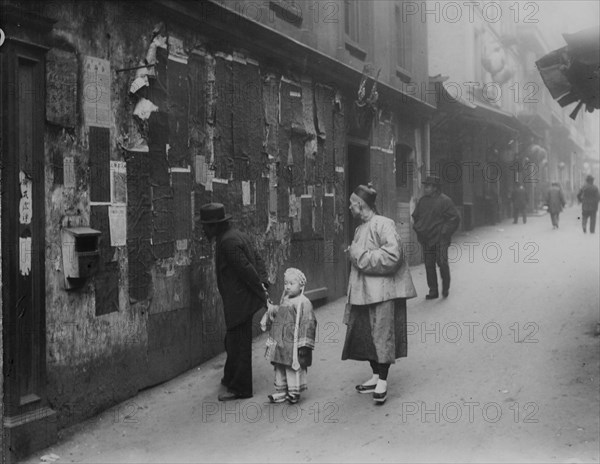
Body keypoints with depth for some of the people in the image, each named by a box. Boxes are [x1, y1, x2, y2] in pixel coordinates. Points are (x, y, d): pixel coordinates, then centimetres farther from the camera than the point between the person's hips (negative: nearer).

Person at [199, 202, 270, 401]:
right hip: (240, 301, 10)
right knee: (233, 341, 22)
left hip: (239, 301, -10)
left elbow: (246, 269, -22)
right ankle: (231, 378, 37)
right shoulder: (238, 235, 12)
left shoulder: (228, 242, -20)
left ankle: (240, 388, 8)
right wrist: (263, 282, 0)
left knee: (238, 344, -1)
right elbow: (258, 260, 11)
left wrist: (261, 293, -16)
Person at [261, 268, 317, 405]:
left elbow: (308, 324, -14)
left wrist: (304, 345, -16)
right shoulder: (284, 301, 12)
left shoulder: (303, 303, -12)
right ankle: (281, 391, 22)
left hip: (293, 344, -8)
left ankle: (294, 392, 11)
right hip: (280, 343, 8)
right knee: (279, 367, 12)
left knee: (293, 367, -1)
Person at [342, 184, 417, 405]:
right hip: (363, 291, 9)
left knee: (382, 334, -4)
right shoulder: (360, 228, 15)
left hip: (382, 290, -9)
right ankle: (376, 375, 24)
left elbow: (393, 254, -22)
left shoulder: (383, 224, -13)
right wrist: (352, 253, 8)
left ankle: (382, 382, 3)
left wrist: (360, 255, -16)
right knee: (364, 334, 11)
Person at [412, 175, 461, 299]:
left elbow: (455, 218, -6)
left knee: (442, 263, -8)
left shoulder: (445, 201, -7)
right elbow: (415, 216, 23)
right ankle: (433, 290, 14)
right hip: (426, 240, 5)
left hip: (440, 239, -5)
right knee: (429, 265, 6)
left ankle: (445, 288, 13)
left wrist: (445, 232, -10)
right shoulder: (422, 201, 10)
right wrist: (417, 228, 8)